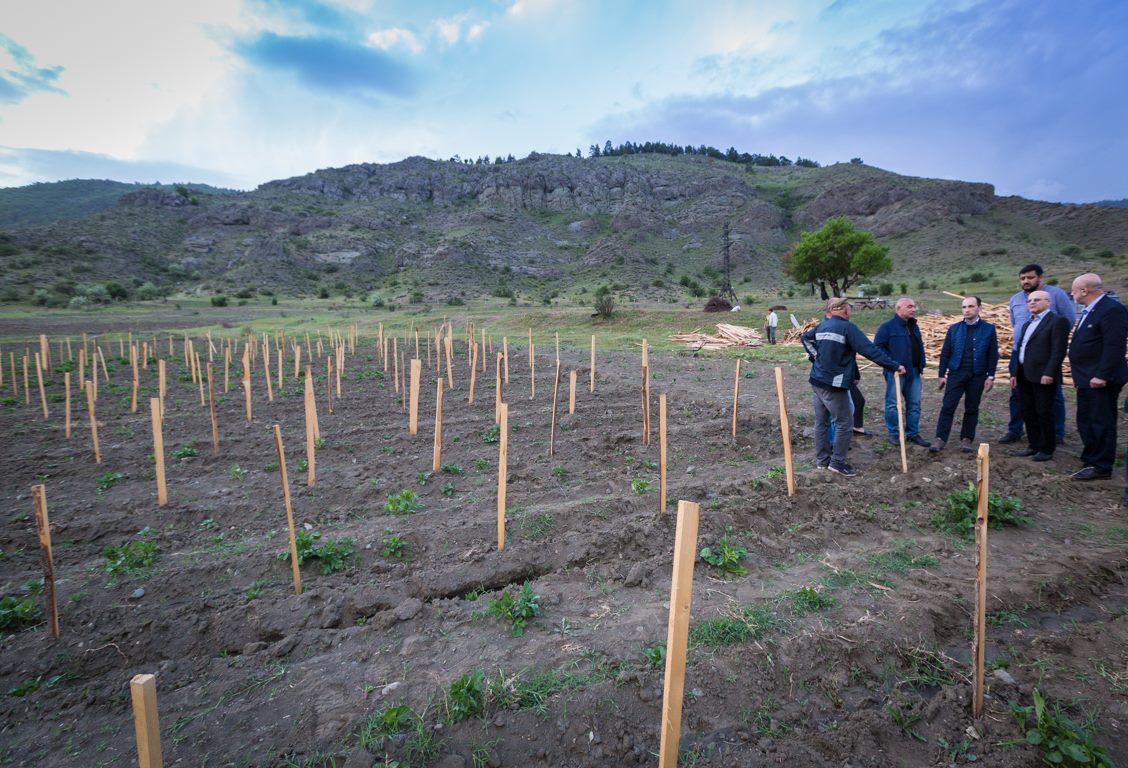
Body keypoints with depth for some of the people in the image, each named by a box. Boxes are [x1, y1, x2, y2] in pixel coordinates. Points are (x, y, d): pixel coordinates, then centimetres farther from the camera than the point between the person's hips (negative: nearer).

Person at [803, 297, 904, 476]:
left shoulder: (821, 326, 9)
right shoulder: (847, 327, -13)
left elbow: (805, 337, 29)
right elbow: (870, 350, -18)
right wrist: (895, 366, -13)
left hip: (817, 382, 8)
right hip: (834, 385, -8)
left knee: (821, 422, 14)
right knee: (843, 425, 2)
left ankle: (822, 459, 22)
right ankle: (837, 462, 7)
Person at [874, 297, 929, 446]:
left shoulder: (913, 326, 16)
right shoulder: (887, 326, -9)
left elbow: (919, 346, 25)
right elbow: (878, 346, -14)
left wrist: (922, 364, 15)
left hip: (914, 371, 7)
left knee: (914, 404, 9)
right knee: (893, 403, 0)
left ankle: (913, 433, 19)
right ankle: (894, 433, 11)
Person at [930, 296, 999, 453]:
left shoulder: (989, 329, 1)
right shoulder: (954, 328, 5)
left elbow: (993, 354, 2)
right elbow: (945, 353, 6)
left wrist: (990, 376, -3)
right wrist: (942, 374, 2)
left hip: (978, 376, 0)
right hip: (956, 373, 0)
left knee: (972, 409, 7)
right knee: (948, 406, -5)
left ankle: (966, 439, 17)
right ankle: (940, 438, -3)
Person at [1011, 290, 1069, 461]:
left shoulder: (1057, 321, -6)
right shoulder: (1027, 324, 20)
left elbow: (1058, 350, -14)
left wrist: (1049, 373, -20)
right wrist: (1015, 373, 16)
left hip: (1042, 376, -8)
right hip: (1024, 376, 8)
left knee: (1044, 413, 0)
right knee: (1028, 413, 12)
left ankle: (1047, 449, 10)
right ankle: (1034, 445, 22)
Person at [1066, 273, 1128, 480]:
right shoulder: (1089, 310, 15)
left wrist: (1102, 376, -24)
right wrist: (1080, 376, 18)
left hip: (1100, 380, -10)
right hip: (1087, 379, 10)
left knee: (1101, 423, -2)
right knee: (1086, 423, 17)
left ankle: (1101, 467, 6)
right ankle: (1090, 460, 28)